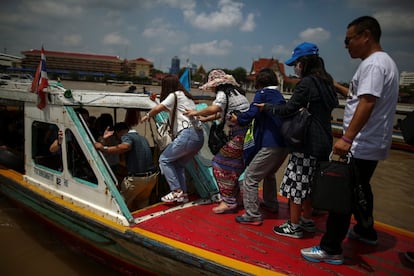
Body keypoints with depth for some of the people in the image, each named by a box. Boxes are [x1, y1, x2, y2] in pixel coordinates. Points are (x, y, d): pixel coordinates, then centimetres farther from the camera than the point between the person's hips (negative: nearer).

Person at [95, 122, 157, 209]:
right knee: (142, 202, 26)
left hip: (137, 178, -8)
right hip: (153, 176, 8)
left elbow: (125, 146, -28)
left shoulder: (127, 136, -5)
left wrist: (103, 148, -24)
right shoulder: (142, 138, 21)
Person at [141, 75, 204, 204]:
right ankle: (183, 194, 13)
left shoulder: (175, 95, 1)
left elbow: (158, 108, -10)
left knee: (164, 159, 3)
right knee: (179, 164, 17)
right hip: (199, 136, 8)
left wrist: (147, 116, 6)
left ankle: (177, 191, -3)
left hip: (188, 134, -8)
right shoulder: (187, 96, 26)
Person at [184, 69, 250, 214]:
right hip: (247, 131, 9)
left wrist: (196, 113, -12)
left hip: (240, 134, -9)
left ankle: (228, 202, 1)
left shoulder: (223, 93, -9)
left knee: (221, 164, -2)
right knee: (236, 164, 17)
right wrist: (206, 119, 27)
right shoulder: (234, 91, 20)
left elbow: (214, 109, -28)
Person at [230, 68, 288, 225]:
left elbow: (252, 113, -15)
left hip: (271, 145, -9)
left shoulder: (262, 93, -2)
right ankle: (271, 204, 42)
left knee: (250, 178, -4)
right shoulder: (279, 96, 21)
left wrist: (238, 119, 3)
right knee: (269, 174, 30)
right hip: (284, 144, 9)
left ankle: (252, 215, -4)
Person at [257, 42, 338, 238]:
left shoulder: (307, 83, -15)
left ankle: (294, 227, 12)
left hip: (306, 144, -9)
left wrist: (267, 108, -1)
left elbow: (289, 109, -17)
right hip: (322, 142, 9)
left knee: (296, 183, 1)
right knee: (307, 183, 19)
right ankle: (307, 221, 32)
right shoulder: (325, 82, 13)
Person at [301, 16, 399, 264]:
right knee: (360, 188, 24)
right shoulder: (383, 62, 17)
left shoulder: (373, 63, -16)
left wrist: (347, 138, -33)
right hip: (372, 144, 11)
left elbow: (367, 103, -28)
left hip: (361, 146, -11)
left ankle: (331, 249, 1)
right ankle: (366, 231, 41)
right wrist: (337, 86, 25)